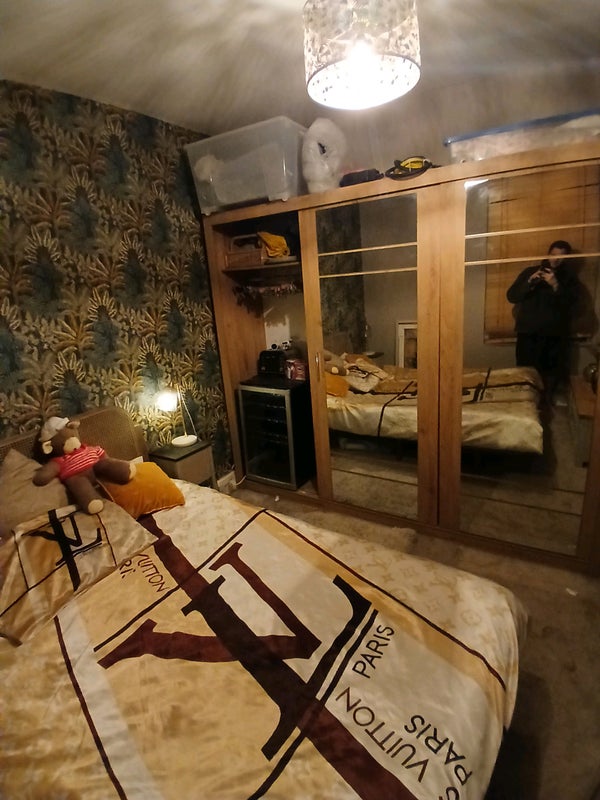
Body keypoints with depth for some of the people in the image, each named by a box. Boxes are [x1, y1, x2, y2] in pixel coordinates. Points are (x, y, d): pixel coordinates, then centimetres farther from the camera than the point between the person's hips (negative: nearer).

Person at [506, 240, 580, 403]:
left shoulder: (570, 278, 8)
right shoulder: (530, 271, 8)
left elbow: (570, 303, -8)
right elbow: (511, 296, -2)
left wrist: (556, 285, -19)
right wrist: (530, 282, -16)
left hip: (555, 335, 0)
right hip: (528, 332, 0)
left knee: (551, 374, 0)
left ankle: (547, 402, 18)